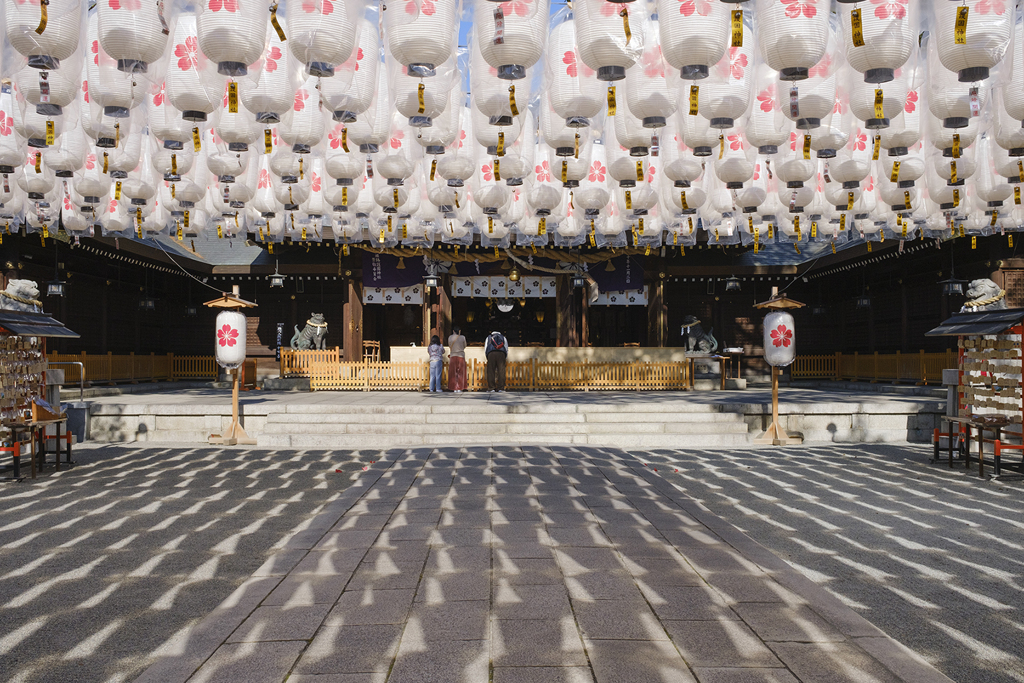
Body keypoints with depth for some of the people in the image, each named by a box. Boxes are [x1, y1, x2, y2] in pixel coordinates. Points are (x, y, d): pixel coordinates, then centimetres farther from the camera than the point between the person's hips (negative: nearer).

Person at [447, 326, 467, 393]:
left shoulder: (450, 337, 1)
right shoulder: (462, 337, -2)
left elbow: (449, 346, 13)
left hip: (453, 356, 1)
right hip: (461, 356, -1)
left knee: (453, 373, 6)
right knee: (460, 373, 4)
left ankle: (455, 388, 3)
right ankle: (459, 389, -1)